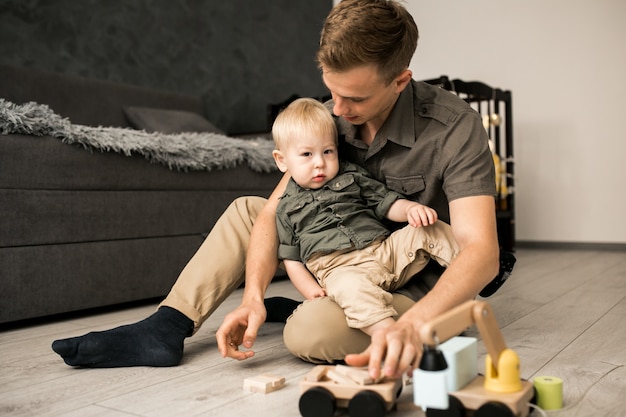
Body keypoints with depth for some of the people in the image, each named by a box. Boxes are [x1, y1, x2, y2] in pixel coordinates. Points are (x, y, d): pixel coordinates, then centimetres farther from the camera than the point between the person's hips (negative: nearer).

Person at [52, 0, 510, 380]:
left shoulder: (454, 128, -25)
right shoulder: (331, 119, -8)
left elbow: (481, 250, -35)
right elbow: (275, 210, -12)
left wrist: (412, 323, -52)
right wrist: (253, 295, -27)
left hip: (418, 286, -5)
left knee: (310, 331, -34)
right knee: (245, 209, -2)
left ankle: (298, 308, 2)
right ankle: (164, 329, -10)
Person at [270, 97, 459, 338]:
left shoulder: (352, 178, 18)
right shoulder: (287, 207, 14)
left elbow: (387, 204, 16)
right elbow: (291, 259, 12)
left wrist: (411, 210, -8)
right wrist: (311, 291, -5)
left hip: (385, 248, 4)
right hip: (339, 268, -4)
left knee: (429, 230, -14)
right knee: (352, 287, -39)